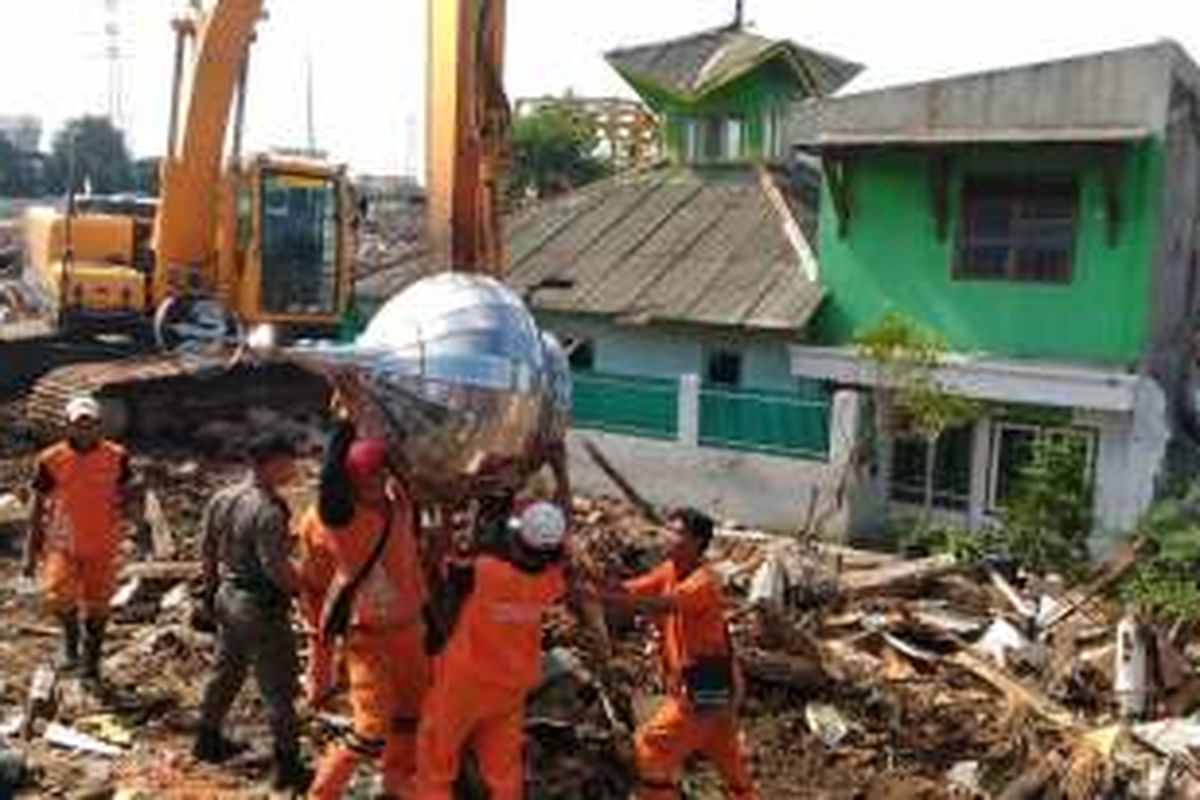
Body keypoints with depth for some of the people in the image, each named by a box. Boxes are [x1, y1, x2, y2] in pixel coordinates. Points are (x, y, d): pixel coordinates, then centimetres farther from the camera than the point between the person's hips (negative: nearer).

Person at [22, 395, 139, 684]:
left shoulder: (116, 457, -5)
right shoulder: (51, 460, -7)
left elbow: (128, 492, 8)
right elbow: (38, 508, 1)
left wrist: (127, 502, -17)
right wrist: (30, 553, 1)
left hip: (102, 546, 1)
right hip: (62, 544, -1)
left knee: (97, 606, 10)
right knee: (57, 595, -23)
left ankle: (92, 663, 31)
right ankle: (70, 637, 9)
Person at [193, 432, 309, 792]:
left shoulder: (221, 499, 1)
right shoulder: (267, 511, -25)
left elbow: (207, 549, 11)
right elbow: (277, 568, -25)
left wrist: (212, 589, 23)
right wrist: (304, 587, -9)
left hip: (228, 597, 9)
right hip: (261, 607, -8)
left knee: (226, 670, 26)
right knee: (278, 688, 2)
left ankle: (208, 740, 41)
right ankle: (288, 766, 11)